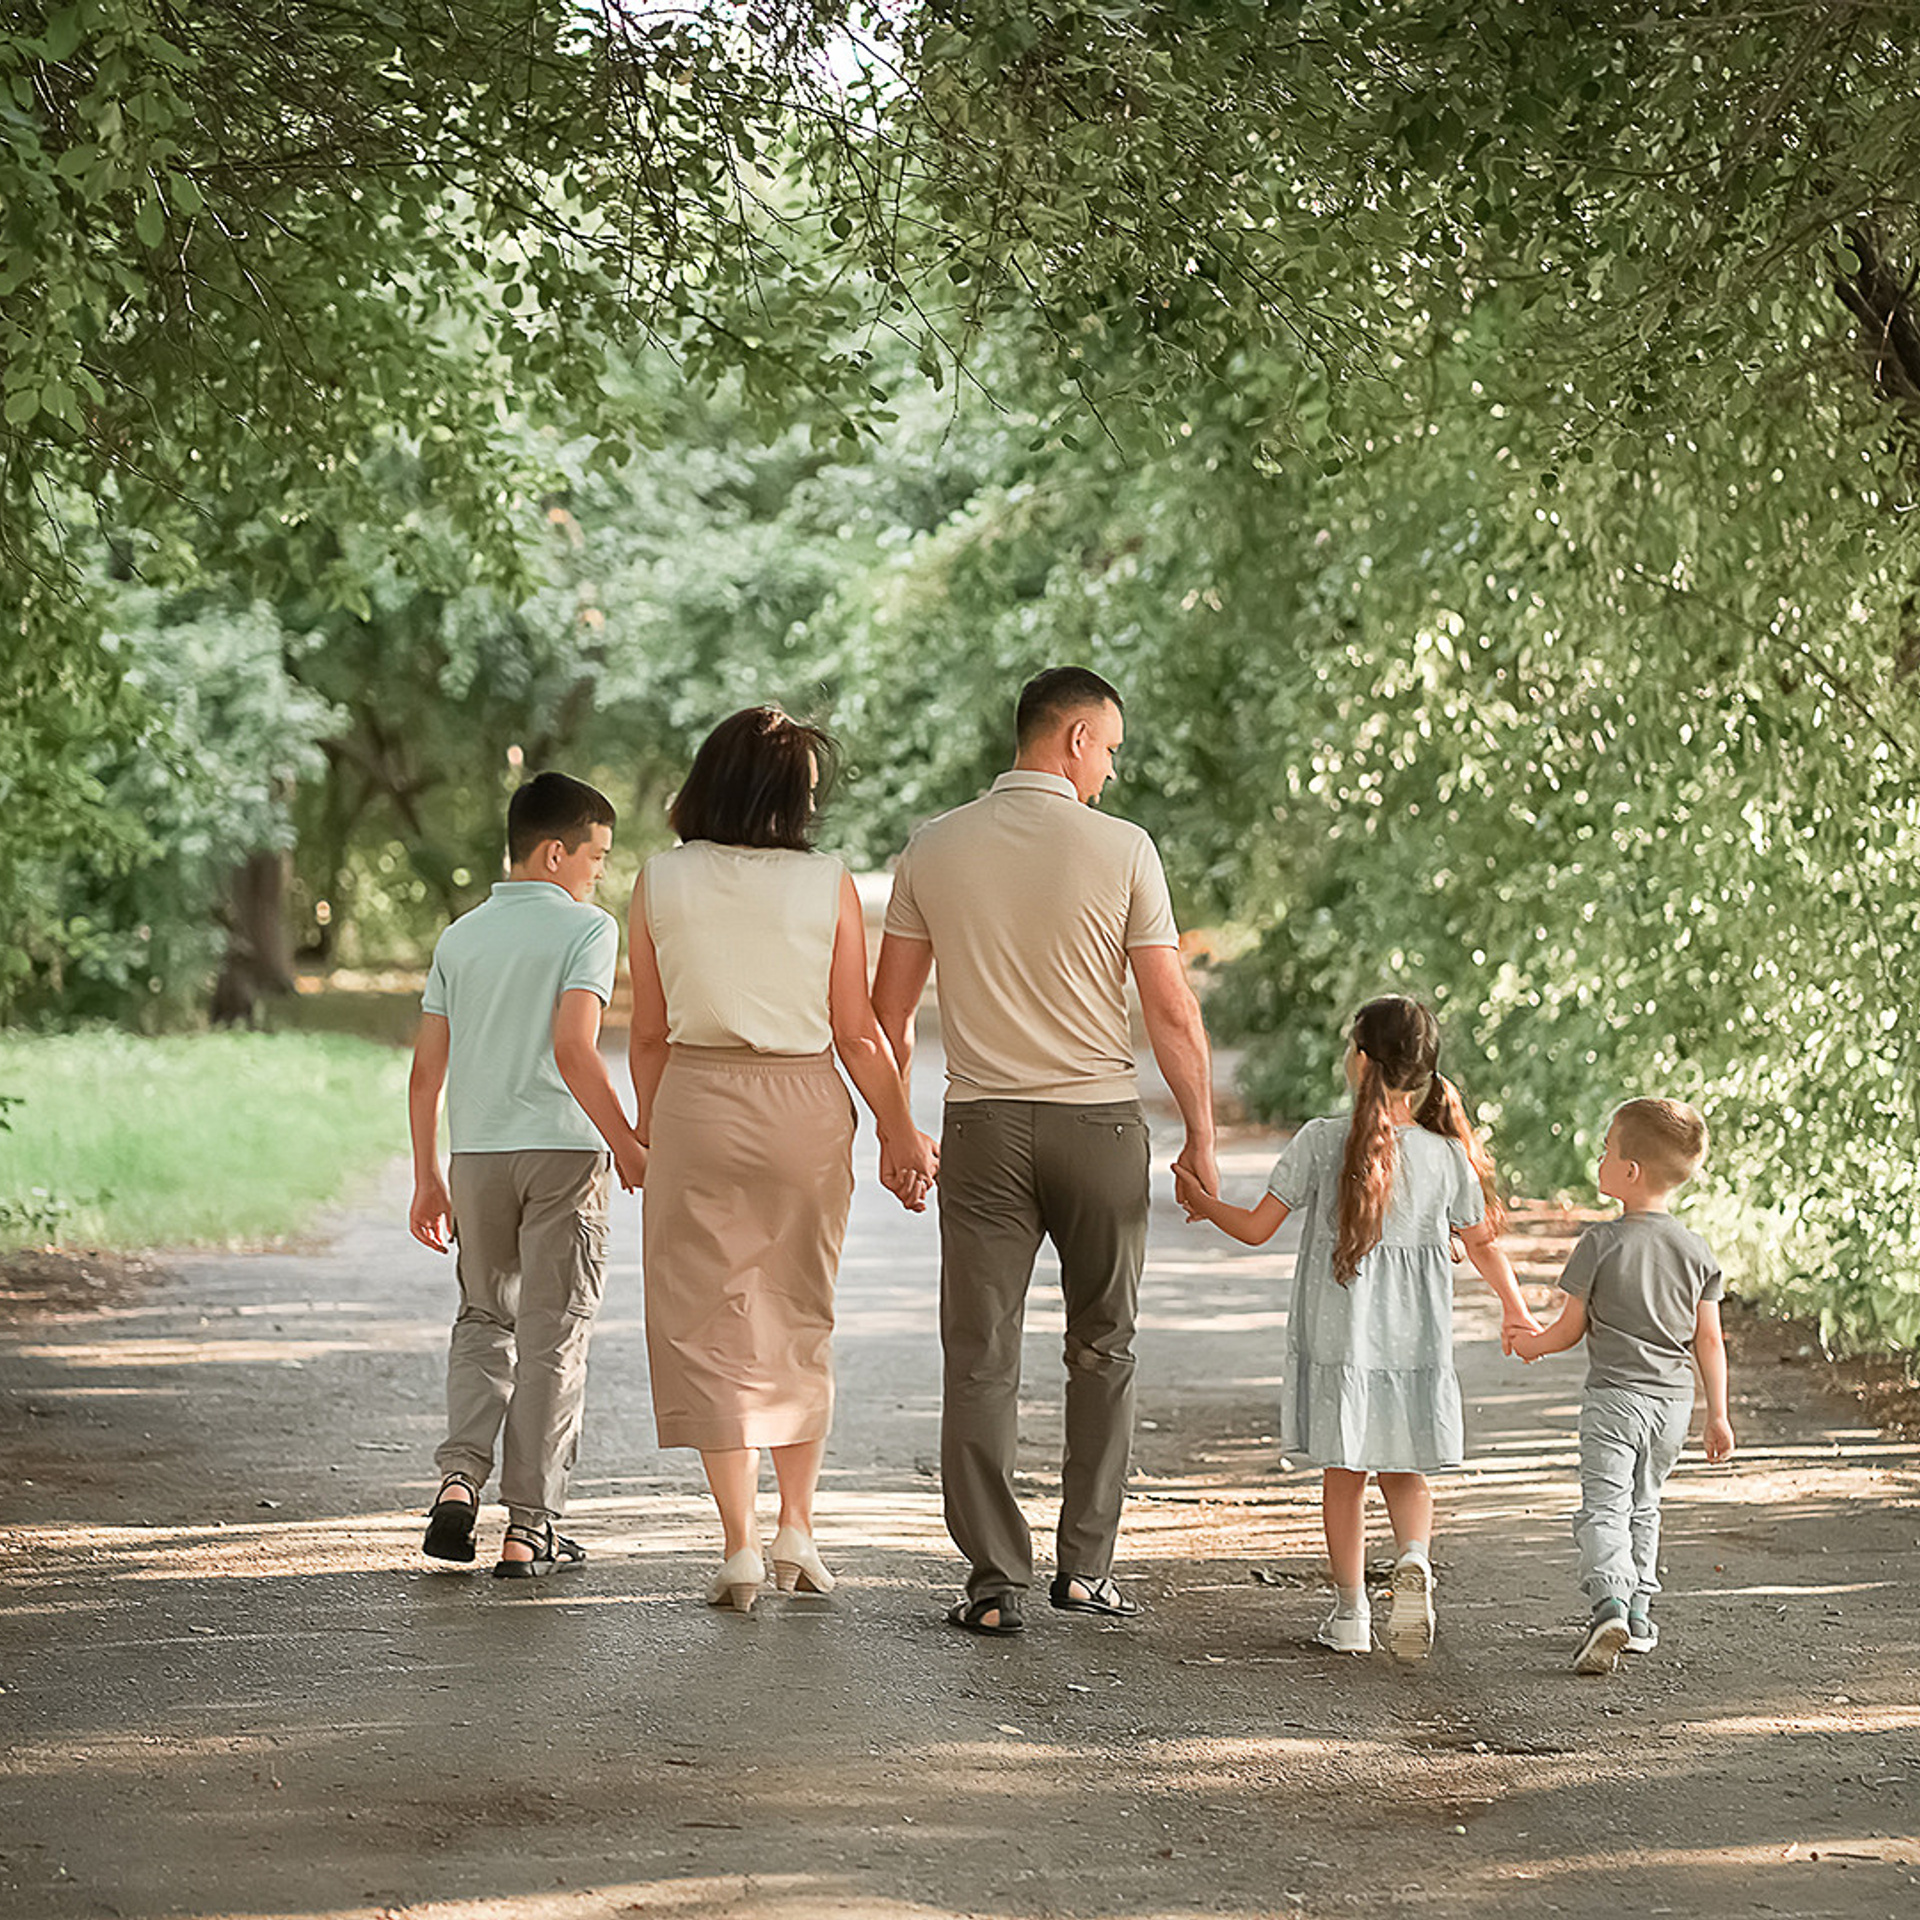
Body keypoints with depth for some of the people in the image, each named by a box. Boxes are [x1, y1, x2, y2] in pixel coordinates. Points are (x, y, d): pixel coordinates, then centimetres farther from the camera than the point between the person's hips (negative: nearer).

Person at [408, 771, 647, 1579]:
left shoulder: (460, 937, 10)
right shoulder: (587, 929, -6)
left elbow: (426, 1070, 10)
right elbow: (573, 1051, -18)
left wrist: (427, 1178, 16)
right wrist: (628, 1148, -11)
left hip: (477, 1151, 5)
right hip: (561, 1149, -5)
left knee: (485, 1318, 20)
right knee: (554, 1336, 3)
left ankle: (460, 1477, -1)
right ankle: (528, 1526, 3)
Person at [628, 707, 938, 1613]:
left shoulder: (661, 882, -2)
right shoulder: (828, 884, -4)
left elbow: (650, 1035, 1)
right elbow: (857, 1033, -3)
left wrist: (650, 1133, 13)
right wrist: (900, 1132, 8)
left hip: (696, 1103, -1)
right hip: (803, 1105, 1)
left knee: (709, 1328, 5)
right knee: (799, 1320, 17)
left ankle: (740, 1545, -1)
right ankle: (796, 1530, 20)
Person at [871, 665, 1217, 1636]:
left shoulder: (935, 846, 2)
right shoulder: (1121, 848, -6)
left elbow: (888, 1010, 5)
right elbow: (1171, 1012, -7)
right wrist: (1201, 1135, 4)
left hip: (983, 1122, 1)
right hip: (1099, 1119, -1)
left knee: (981, 1358, 3)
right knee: (1103, 1351, 13)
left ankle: (996, 1580, -2)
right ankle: (1084, 1565, 13)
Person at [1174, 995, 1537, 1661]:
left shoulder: (1321, 1142, -9)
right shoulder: (1448, 1154, -2)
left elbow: (1257, 1228, -5)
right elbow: (1483, 1243, 8)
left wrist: (1202, 1201, 14)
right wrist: (1515, 1312, 24)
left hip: (1336, 1340, -2)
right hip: (1416, 1346, 2)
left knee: (1343, 1473, 11)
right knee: (1406, 1471, 14)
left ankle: (1350, 1610, 14)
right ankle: (1413, 1559, -14)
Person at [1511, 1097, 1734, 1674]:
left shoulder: (1601, 1243, -11)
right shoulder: (1697, 1252, 1)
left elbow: (1571, 1329, -5)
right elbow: (1709, 1340, 4)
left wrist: (1532, 1343, 16)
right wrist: (1718, 1415, 11)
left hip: (1613, 1398, -5)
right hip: (1673, 1401, 5)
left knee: (1603, 1506, -8)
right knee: (1642, 1507, 20)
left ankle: (1608, 1605, -28)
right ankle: (1638, 1613, 21)